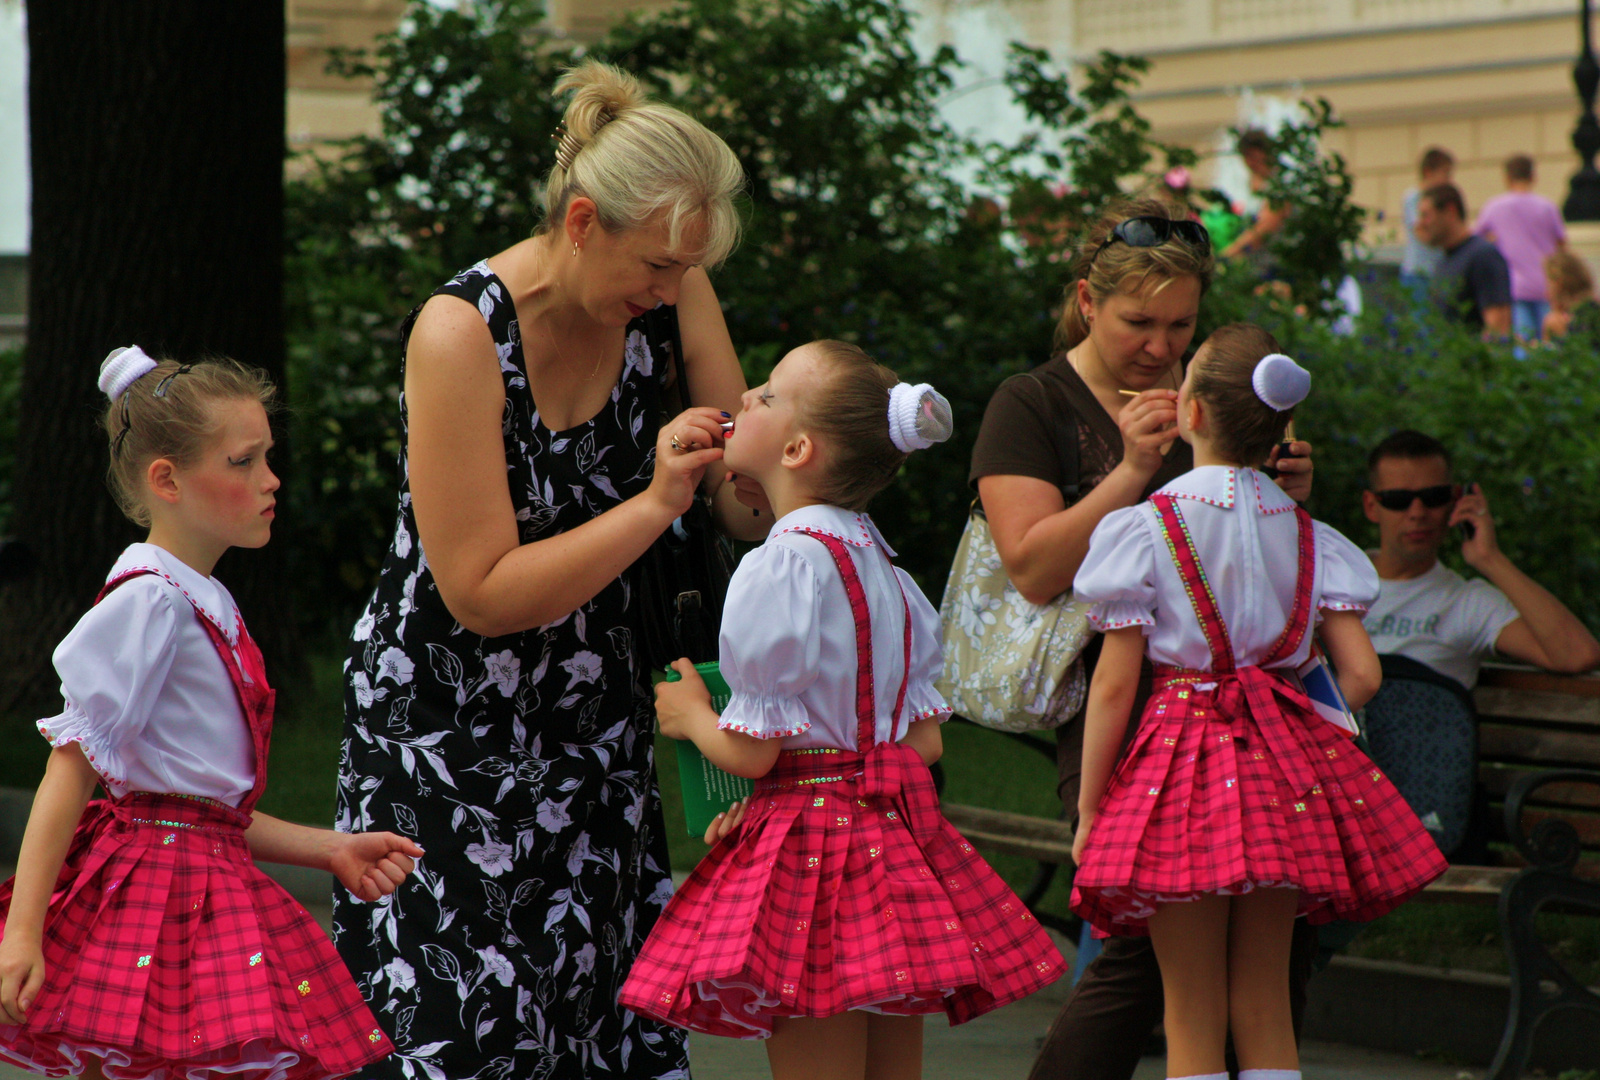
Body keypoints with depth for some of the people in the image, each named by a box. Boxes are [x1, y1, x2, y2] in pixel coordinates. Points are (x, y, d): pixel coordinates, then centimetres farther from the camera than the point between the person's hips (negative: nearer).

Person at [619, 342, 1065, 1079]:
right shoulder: (884, 568, 11)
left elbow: (752, 749, -14)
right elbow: (925, 742, 12)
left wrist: (689, 714, 7)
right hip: (895, 837, 8)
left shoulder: (780, 565, -14)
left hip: (812, 846, -8)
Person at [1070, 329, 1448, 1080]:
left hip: (1184, 764, -4)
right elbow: (1362, 673, 1)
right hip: (1287, 775, 4)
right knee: (1265, 1010, 11)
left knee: (1192, 1019, 2)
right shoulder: (1305, 534, 5)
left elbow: (1114, 686, -7)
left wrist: (1088, 813, -1)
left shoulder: (1146, 527, -6)